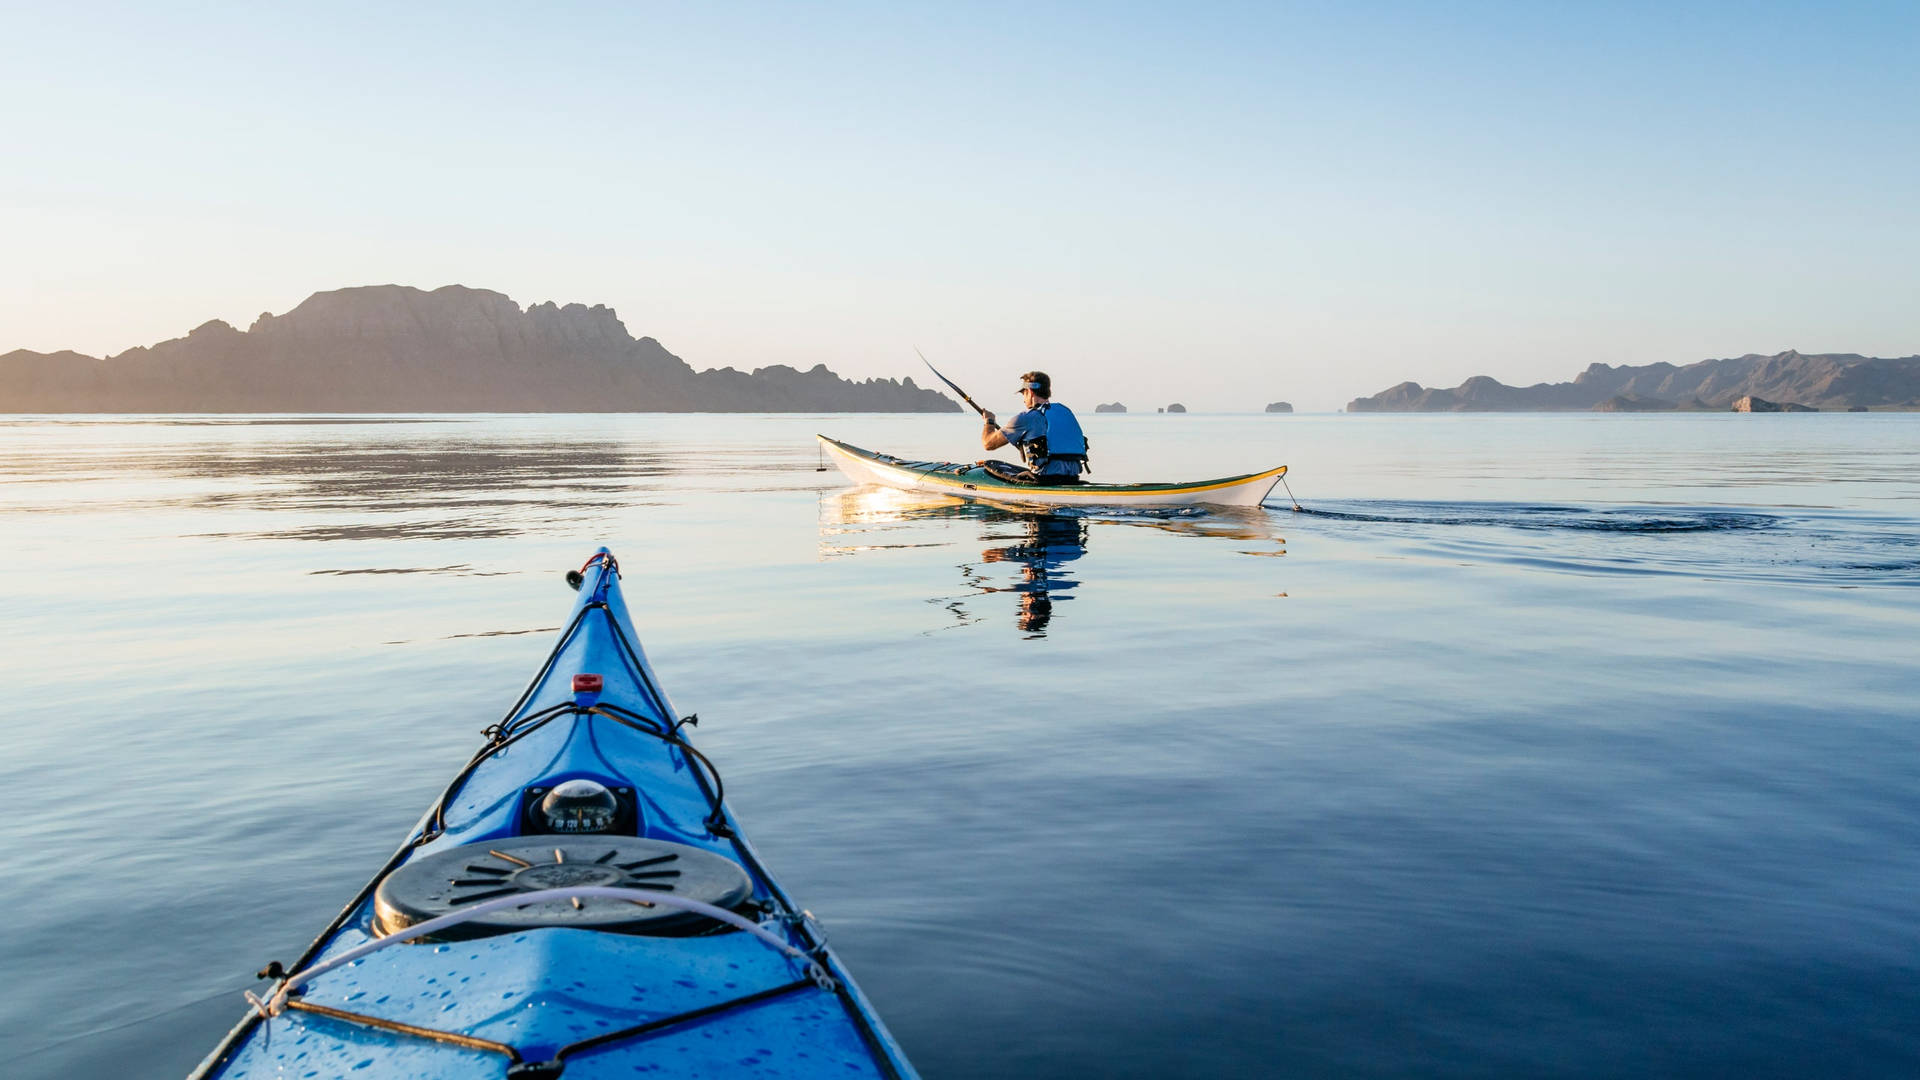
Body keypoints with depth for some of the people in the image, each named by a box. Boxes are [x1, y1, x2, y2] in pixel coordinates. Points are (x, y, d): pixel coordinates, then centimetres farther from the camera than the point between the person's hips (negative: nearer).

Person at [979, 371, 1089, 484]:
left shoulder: (1026, 418, -4)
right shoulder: (1067, 411, 14)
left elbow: (988, 444, 3)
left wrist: (989, 421, 23)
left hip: (1045, 479, -7)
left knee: (987, 465, 8)